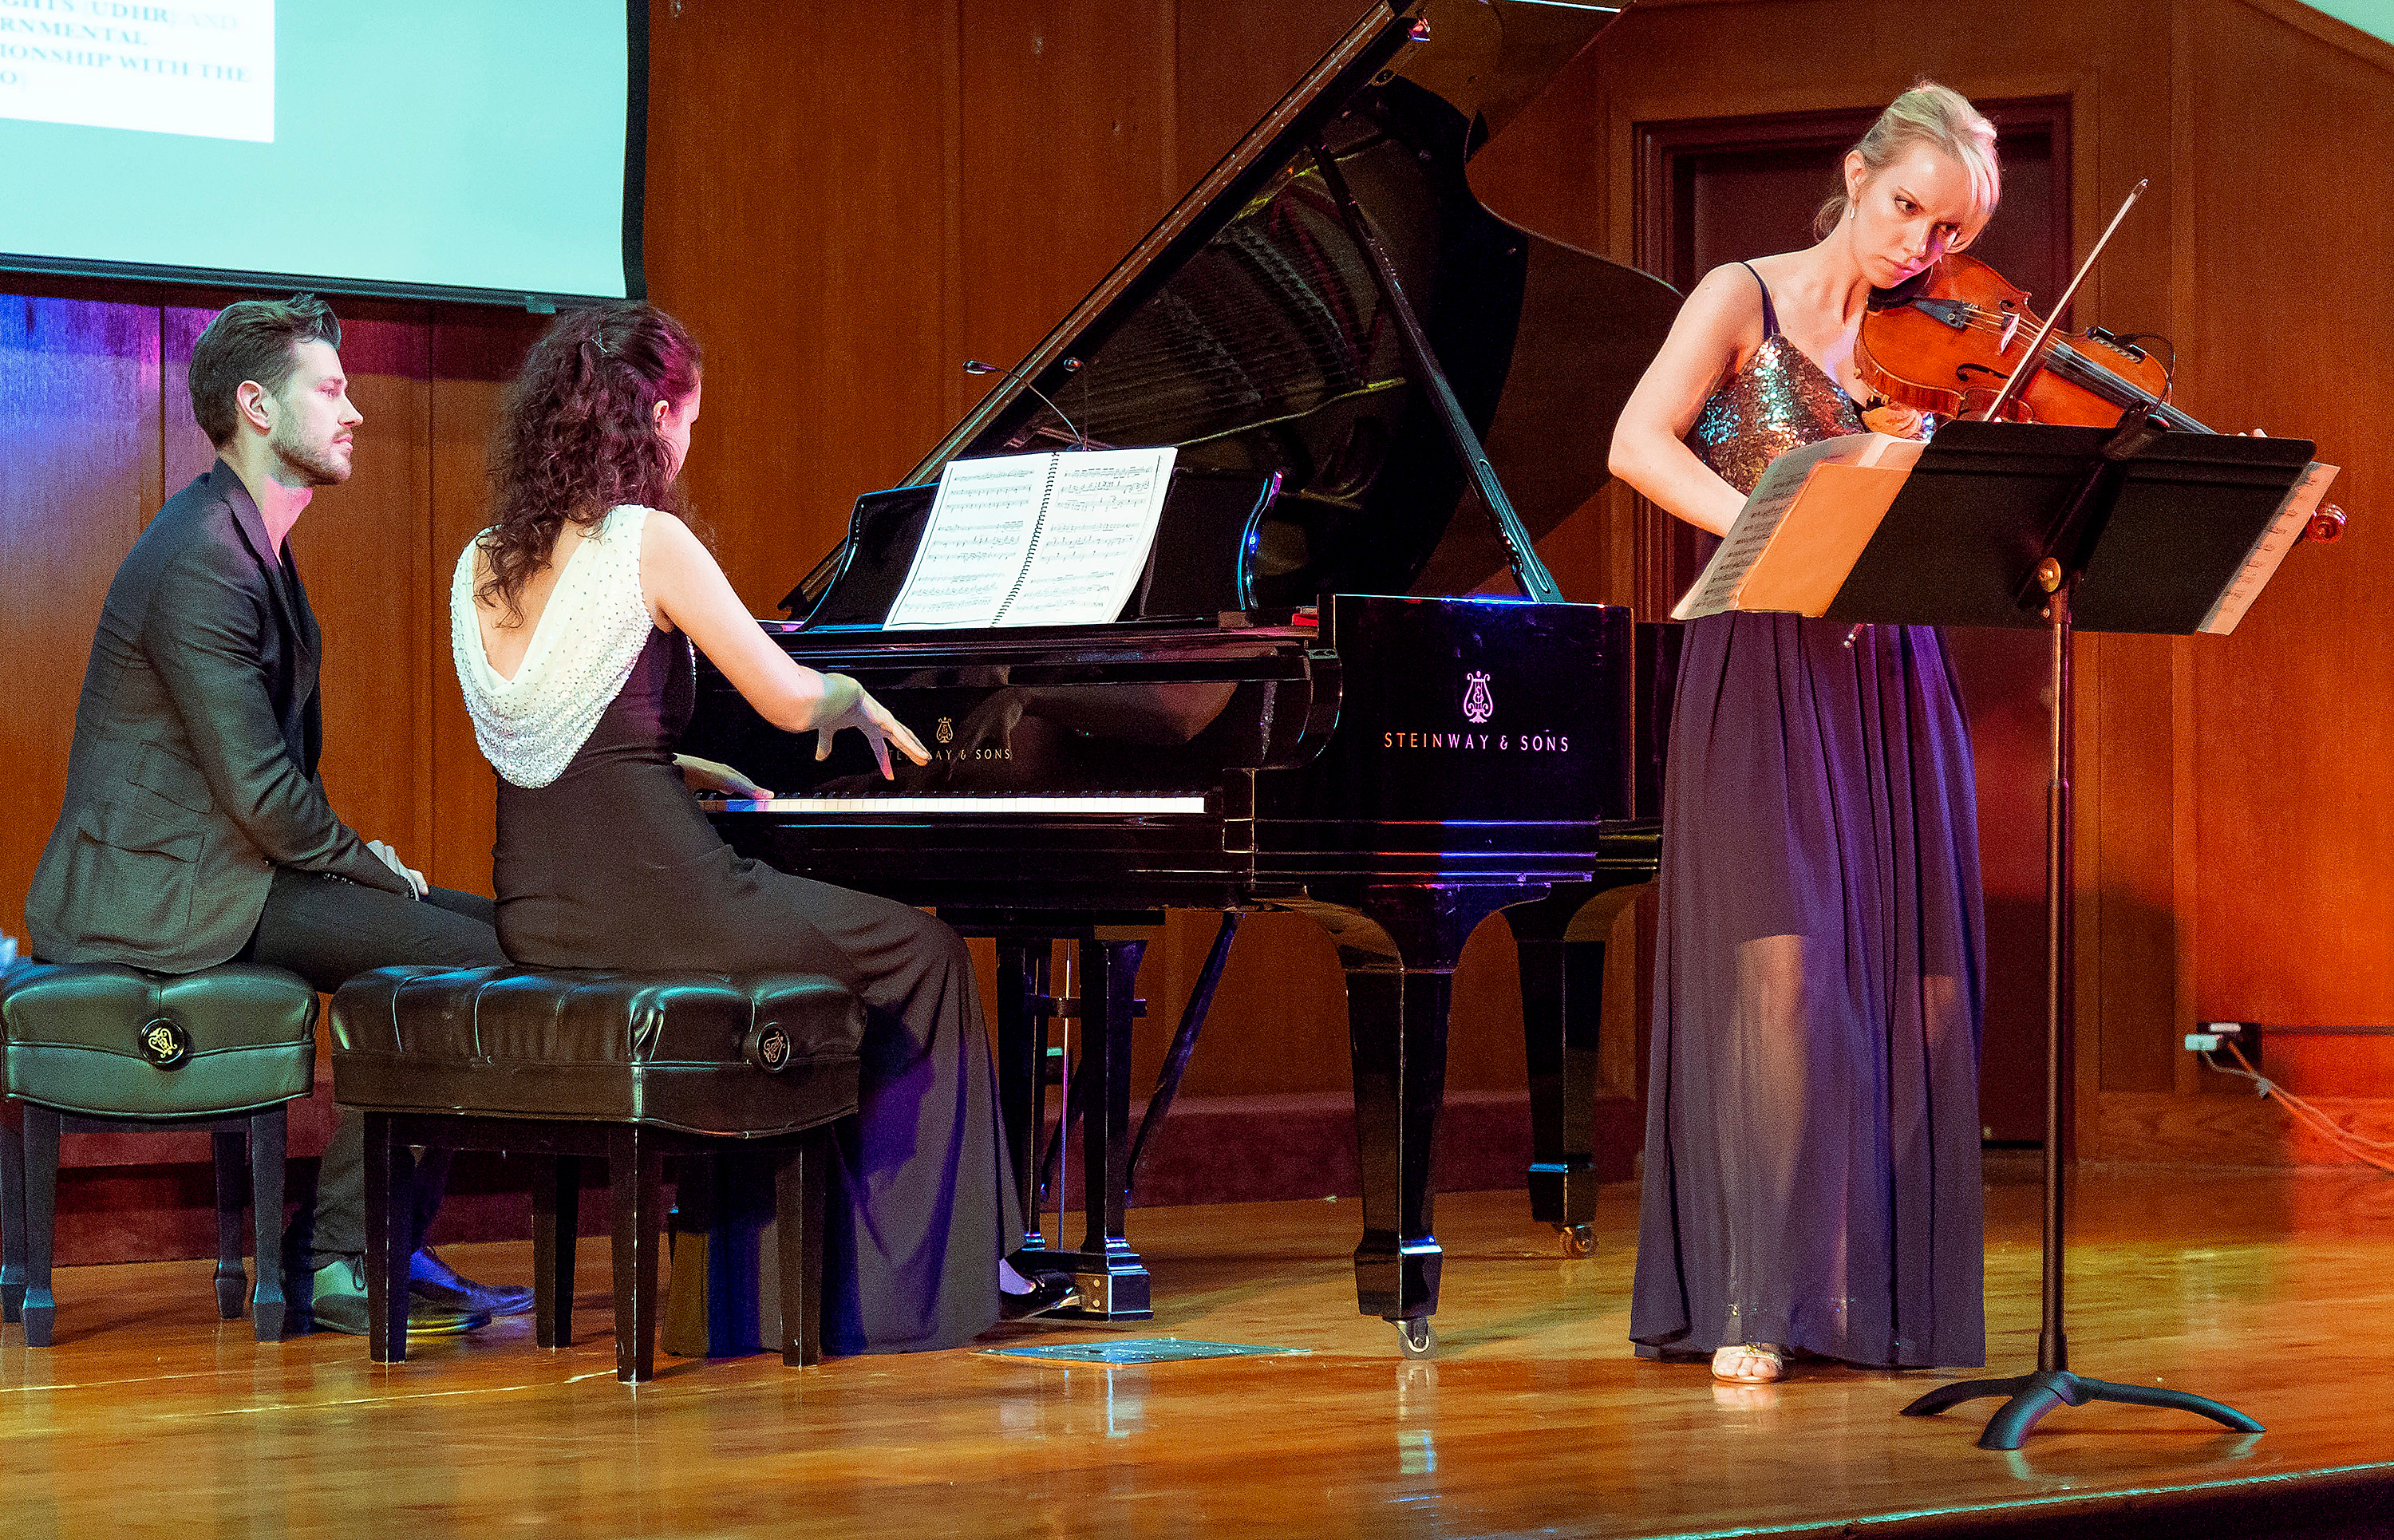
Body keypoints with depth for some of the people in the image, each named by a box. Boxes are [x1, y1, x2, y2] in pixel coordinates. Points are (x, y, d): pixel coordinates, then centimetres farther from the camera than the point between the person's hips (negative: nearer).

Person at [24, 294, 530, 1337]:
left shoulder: (249, 542, 15)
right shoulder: (202, 564, -19)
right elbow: (261, 792, -23)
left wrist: (349, 853, 7)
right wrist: (362, 860, -7)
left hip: (208, 864, 11)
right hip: (158, 891, -11)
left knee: (481, 930, 6)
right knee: (466, 955, -19)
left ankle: (369, 1244, 5)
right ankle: (339, 1262, -11)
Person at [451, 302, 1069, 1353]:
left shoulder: (486, 564, 11)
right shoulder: (648, 541, -11)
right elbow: (788, 697, -7)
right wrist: (852, 695, 14)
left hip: (537, 910, 8)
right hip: (648, 899, -8)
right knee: (923, 955, 11)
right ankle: (950, 1274, 16)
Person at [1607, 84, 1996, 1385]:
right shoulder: (1746, 300, 2)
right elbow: (1638, 446, -13)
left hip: (1894, 680, 4)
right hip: (1766, 665, -4)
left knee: (1912, 980, 0)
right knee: (1784, 963, -13)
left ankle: (1882, 1286, 7)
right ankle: (1758, 1302, -11)